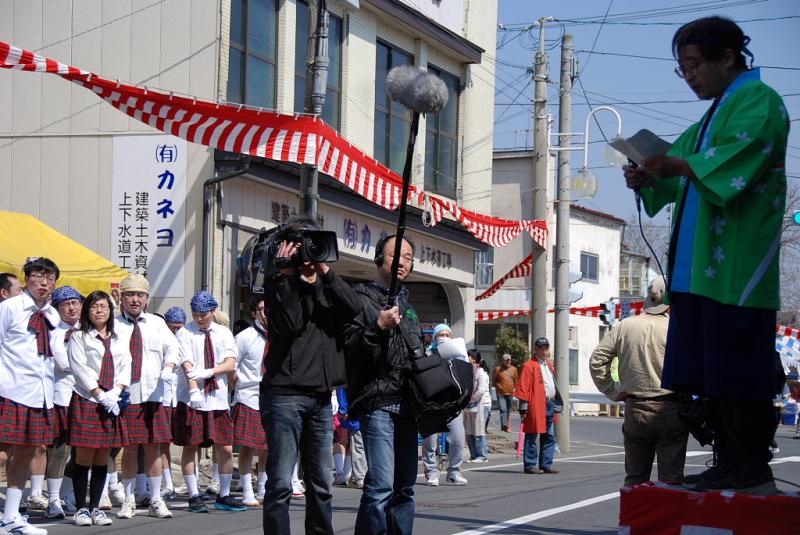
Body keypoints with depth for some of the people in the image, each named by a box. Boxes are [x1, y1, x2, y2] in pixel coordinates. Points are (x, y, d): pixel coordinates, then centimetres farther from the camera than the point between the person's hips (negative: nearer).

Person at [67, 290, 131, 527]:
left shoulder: (120, 339, 15)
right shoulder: (79, 337, 2)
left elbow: (125, 367, 8)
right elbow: (80, 369, -7)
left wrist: (115, 392, -8)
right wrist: (100, 395, -13)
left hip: (112, 402, 4)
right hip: (85, 401, -4)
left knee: (102, 458, 5)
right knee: (84, 456, -5)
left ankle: (95, 507, 10)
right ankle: (81, 508, 2)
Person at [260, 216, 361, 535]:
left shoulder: (326, 287, 16)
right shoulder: (279, 286, 2)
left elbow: (353, 309, -3)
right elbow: (289, 323, -15)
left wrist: (325, 270, -8)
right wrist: (288, 274, -13)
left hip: (321, 396, 6)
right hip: (285, 394, -6)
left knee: (321, 481, 11)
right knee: (281, 483, -8)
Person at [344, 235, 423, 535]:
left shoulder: (407, 305, 23)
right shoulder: (362, 299, 0)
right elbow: (349, 348, -10)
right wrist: (377, 327, -21)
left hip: (406, 405, 7)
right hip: (377, 403, -7)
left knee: (404, 487, 8)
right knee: (381, 485, -16)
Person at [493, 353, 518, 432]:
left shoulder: (513, 369, 7)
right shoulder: (498, 369, -2)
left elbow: (516, 380, 16)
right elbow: (494, 381, 4)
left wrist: (514, 388, 10)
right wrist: (498, 387, 0)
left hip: (510, 393, 4)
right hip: (501, 394, -4)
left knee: (508, 410, 12)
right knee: (503, 409, -16)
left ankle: (506, 425, 23)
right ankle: (504, 425, -26)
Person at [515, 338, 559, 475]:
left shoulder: (549, 365, 19)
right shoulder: (529, 366, -7)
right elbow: (523, 388, -11)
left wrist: (554, 404, 19)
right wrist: (523, 408, -15)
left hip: (549, 404, 8)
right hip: (536, 405, -8)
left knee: (549, 437, 11)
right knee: (531, 437, -3)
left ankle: (546, 464, 16)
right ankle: (530, 465, 1)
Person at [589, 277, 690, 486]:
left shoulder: (625, 326, 3)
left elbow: (596, 360, 3)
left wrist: (612, 392, 9)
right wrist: (689, 400, 0)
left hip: (635, 409, 3)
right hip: (671, 410, -3)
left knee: (635, 478, 13)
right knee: (671, 478, 1)